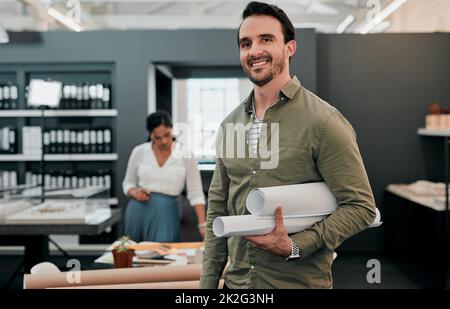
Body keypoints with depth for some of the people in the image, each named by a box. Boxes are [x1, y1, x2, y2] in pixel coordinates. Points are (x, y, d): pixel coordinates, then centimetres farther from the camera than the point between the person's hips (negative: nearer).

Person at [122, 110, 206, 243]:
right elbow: (128, 183, 12)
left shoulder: (186, 154, -5)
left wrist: (202, 224, -12)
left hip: (167, 212, -2)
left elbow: (195, 194, -4)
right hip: (139, 210, 2)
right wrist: (134, 192, -10)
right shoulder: (139, 152, 0)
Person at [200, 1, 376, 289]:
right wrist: (208, 282, 5)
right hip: (236, 280, 5)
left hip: (300, 281, -5)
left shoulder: (324, 121, -13)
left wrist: (294, 246, -21)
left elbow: (361, 207, -12)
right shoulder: (230, 125, 5)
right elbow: (217, 210, 9)